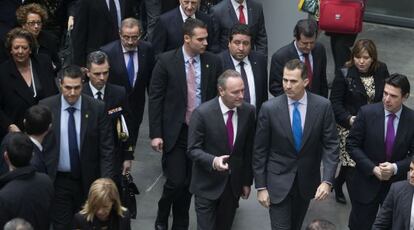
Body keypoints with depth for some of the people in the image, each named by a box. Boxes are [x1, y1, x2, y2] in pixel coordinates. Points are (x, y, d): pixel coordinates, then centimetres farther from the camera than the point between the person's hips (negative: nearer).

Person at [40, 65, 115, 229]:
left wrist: (106, 181, -10)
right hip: (57, 181, 0)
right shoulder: (46, 107, -4)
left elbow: (106, 148, -4)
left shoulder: (97, 108, -6)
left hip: (87, 181, 0)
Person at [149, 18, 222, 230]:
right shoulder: (166, 61, -7)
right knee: (176, 182, -7)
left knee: (189, 184, 9)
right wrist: (155, 134, -9)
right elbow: (155, 98, -5)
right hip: (175, 132, -3)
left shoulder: (213, 62, 1)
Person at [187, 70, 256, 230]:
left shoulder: (248, 111, -5)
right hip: (207, 185, -3)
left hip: (234, 184, 3)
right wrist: (213, 161, -31)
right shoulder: (202, 113, -16)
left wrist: (247, 181, 8)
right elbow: (193, 149, -12)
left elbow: (249, 149, 4)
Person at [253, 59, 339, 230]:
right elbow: (260, 150, -6)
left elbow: (330, 145, -7)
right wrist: (261, 187, -6)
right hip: (279, 180, -2)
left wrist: (327, 181, -18)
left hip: (307, 180, 2)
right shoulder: (269, 108, -14)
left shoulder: (322, 106, -10)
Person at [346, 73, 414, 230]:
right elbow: (352, 145, -7)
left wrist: (395, 168, -21)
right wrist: (373, 169, -16)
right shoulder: (367, 112, -11)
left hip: (397, 185, 1)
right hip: (367, 183, -1)